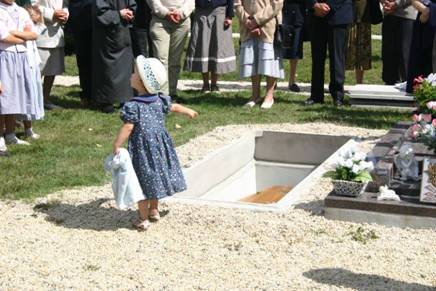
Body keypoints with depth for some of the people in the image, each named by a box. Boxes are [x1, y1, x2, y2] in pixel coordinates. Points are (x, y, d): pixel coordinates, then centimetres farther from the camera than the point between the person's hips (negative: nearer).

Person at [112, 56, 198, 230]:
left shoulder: (133, 106, -20)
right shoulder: (159, 101, 1)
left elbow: (127, 128, -23)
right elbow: (174, 107, 17)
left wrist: (116, 146, -18)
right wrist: (188, 111, 36)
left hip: (142, 149, -6)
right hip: (159, 146, 6)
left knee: (144, 181, 3)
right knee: (154, 177, 22)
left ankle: (143, 219, 10)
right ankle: (154, 210, 35)